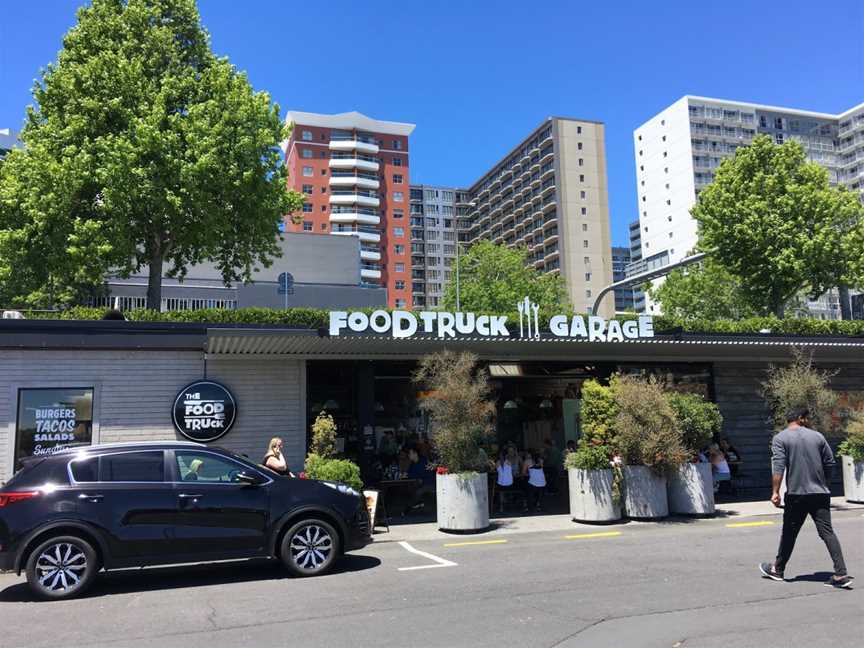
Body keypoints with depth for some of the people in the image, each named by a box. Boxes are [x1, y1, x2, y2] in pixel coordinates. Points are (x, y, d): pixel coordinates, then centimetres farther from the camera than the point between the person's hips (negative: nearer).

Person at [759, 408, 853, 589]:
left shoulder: (780, 438, -2)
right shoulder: (817, 436, 8)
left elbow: (778, 466, -12)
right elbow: (830, 463, 10)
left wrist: (775, 492, -13)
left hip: (796, 494, -2)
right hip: (820, 493, 2)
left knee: (789, 533, 9)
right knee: (827, 532, 1)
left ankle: (777, 569, 22)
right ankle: (841, 574, -7)